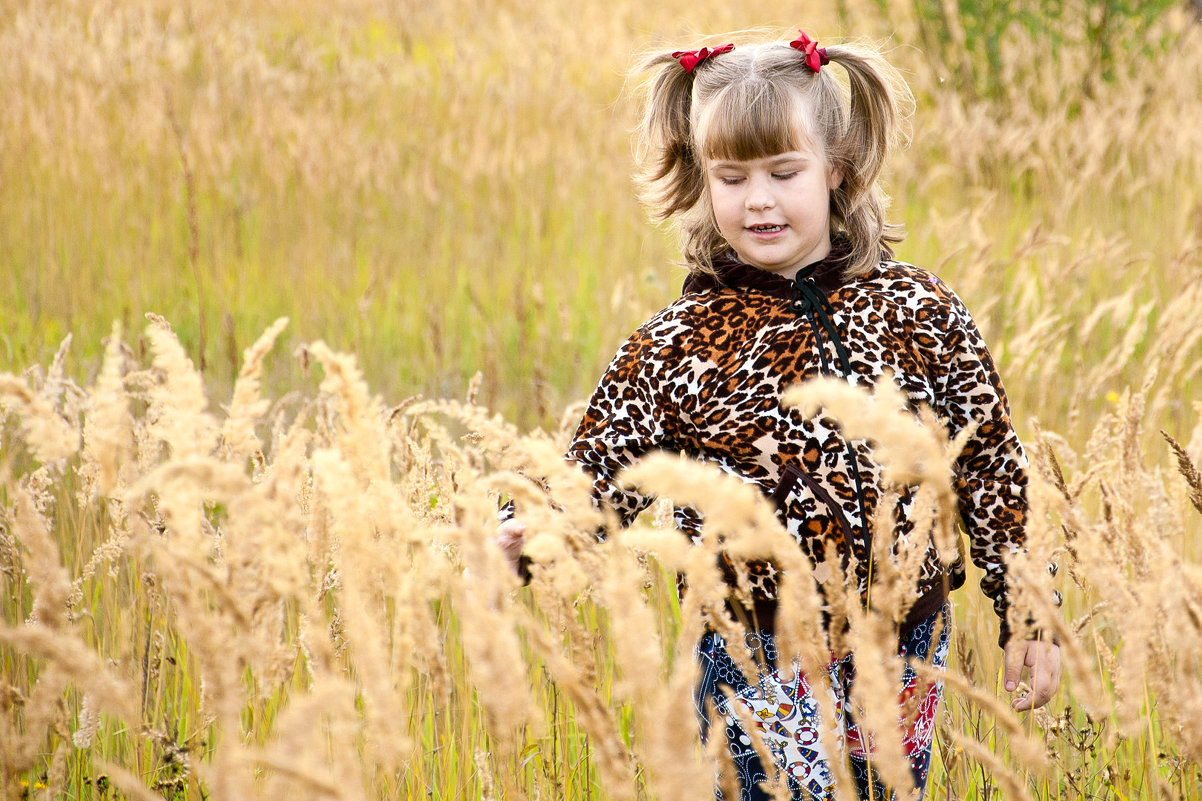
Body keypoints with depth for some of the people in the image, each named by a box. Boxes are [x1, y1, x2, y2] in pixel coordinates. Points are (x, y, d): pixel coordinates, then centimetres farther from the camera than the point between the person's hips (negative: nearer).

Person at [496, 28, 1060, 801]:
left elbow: (992, 464, 5)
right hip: (761, 669, -2)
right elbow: (599, 481, -4)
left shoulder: (920, 309, -1)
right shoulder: (676, 346, -5)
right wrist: (527, 536, -24)